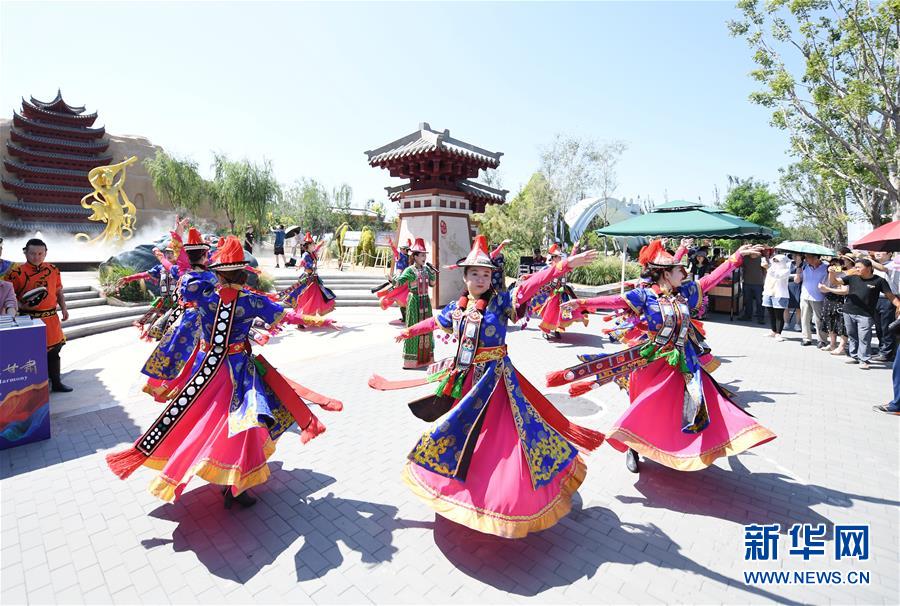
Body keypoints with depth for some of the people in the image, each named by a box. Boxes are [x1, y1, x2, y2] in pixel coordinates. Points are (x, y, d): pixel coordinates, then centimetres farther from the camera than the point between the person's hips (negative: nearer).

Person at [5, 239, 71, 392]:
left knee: (54, 350, 12)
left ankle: (56, 382, 25)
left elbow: (59, 292, 16)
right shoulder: (16, 272, -7)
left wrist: (64, 308, 6)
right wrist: (22, 306, -21)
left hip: (51, 318, 5)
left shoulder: (53, 270, 7)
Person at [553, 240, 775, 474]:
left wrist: (737, 256, 15)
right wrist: (583, 303, -29)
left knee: (693, 402, 8)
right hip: (656, 361, -6)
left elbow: (711, 278, 13)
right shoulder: (645, 295, -11)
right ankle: (632, 448, 17)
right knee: (647, 407, 1)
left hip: (683, 361, 6)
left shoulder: (685, 292, 6)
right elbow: (616, 301, -20)